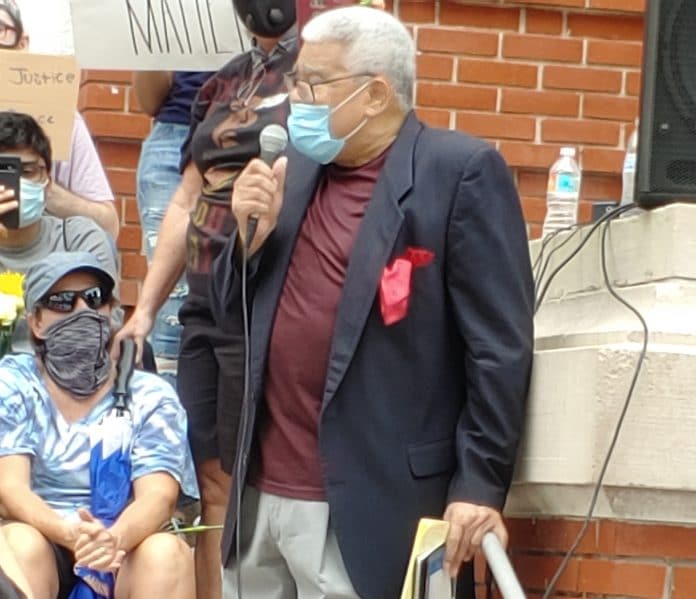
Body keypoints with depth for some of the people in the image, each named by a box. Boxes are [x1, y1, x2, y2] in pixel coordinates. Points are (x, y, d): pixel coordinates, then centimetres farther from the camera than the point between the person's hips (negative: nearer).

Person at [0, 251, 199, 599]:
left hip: (126, 560, 1)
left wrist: (114, 539, -33)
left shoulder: (150, 396, 5)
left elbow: (158, 495, -9)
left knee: (167, 552, -30)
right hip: (43, 555, 0)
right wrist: (70, 533, -30)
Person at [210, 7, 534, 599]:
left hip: (372, 505, -7)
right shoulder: (294, 170, 13)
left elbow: (499, 344, -11)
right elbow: (232, 312, 17)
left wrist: (480, 484, -14)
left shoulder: (462, 170, -7)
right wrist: (251, 233, -1)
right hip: (262, 490, 7)